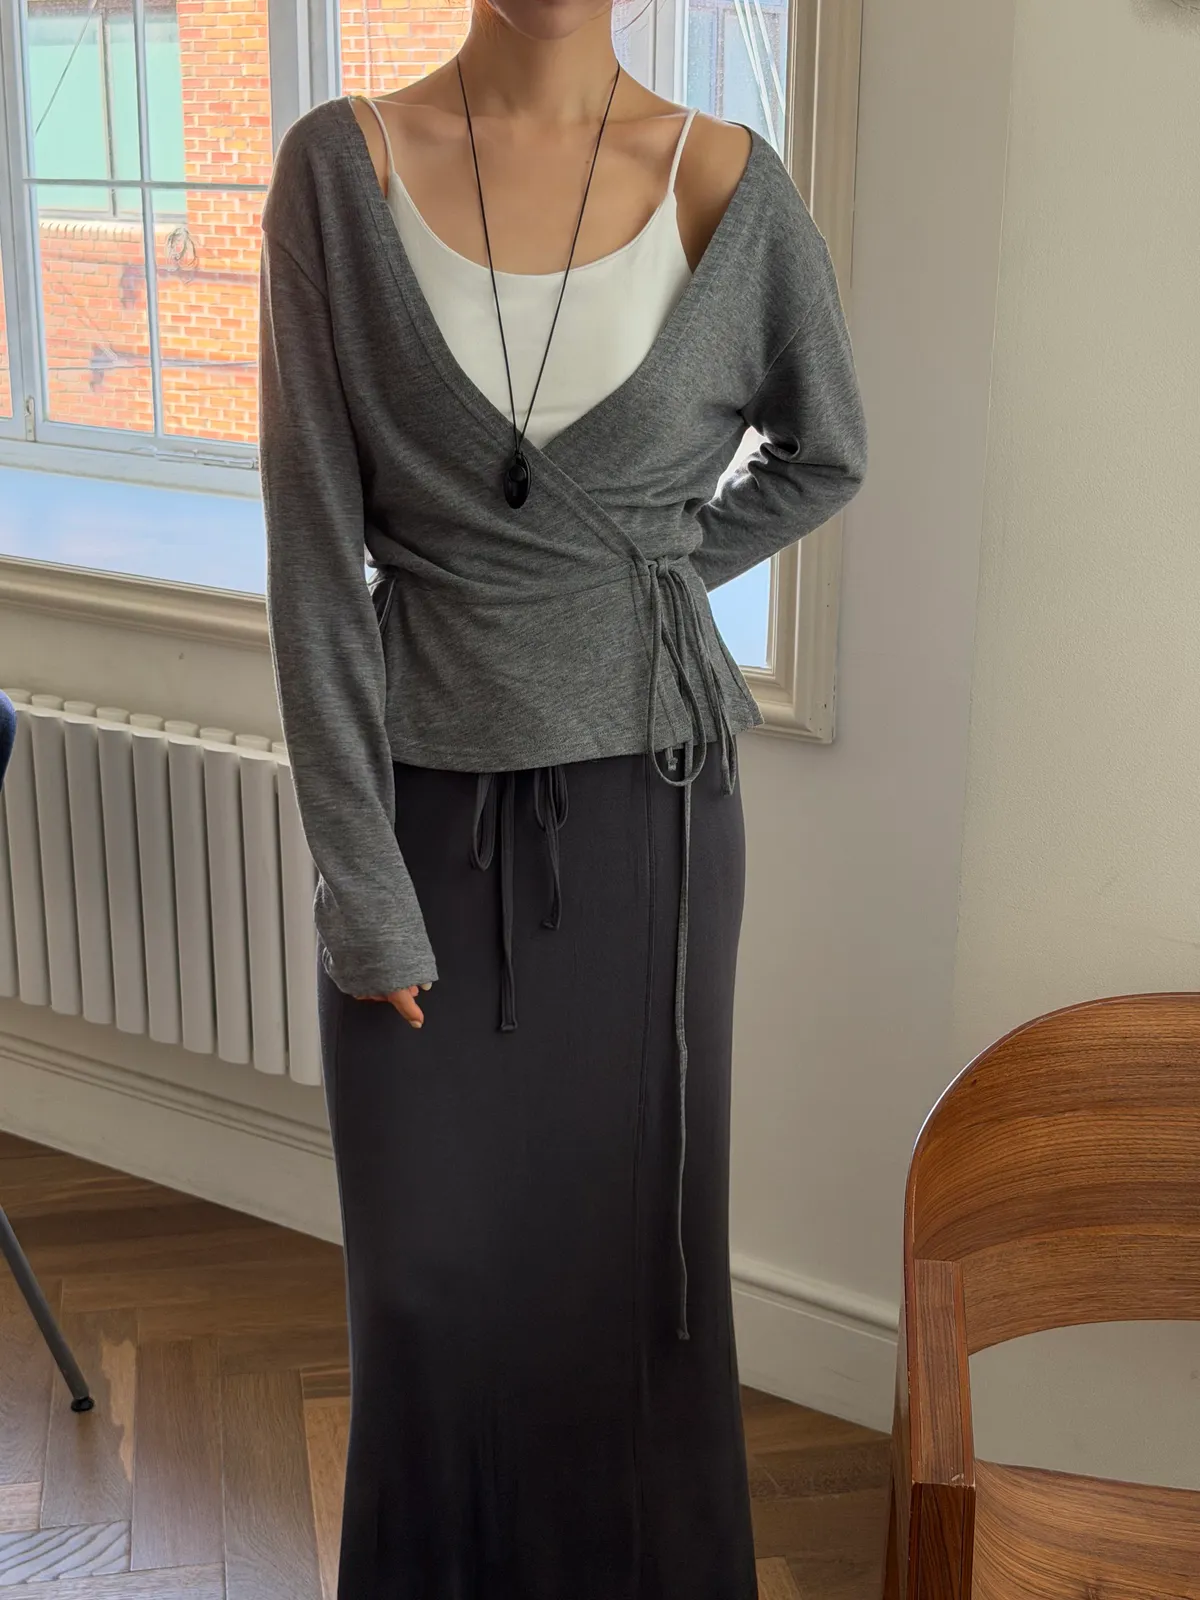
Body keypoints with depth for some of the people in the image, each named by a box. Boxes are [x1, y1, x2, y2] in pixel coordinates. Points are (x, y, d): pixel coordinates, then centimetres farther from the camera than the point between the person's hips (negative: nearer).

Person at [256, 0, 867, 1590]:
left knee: (629, 1246, 12)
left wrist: (639, 586, 9)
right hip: (424, 804, 0)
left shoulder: (731, 189, -6)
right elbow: (315, 553, -9)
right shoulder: (341, 170, -7)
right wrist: (362, 887, -10)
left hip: (643, 805, 0)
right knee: (431, 1272, 10)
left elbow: (824, 457, 13)